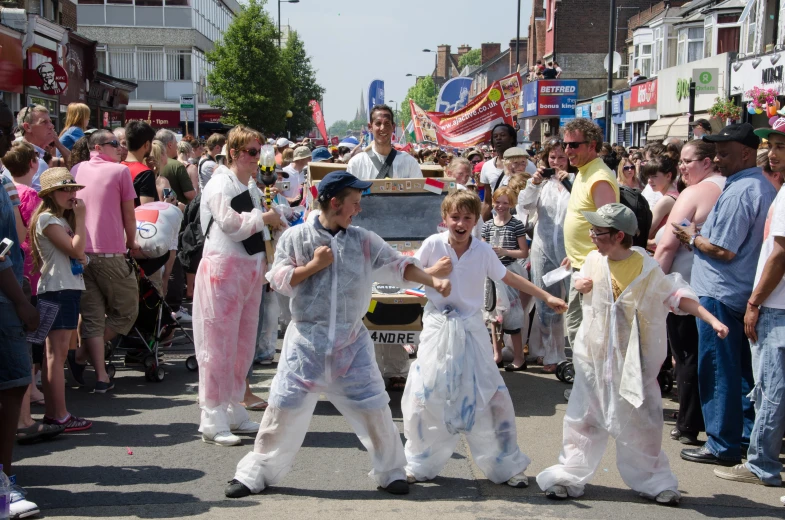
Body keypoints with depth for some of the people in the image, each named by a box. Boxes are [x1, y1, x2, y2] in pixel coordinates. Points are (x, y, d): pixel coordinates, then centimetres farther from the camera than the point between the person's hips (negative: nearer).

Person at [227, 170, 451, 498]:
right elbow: (278, 280, -4)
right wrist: (314, 266, -13)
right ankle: (255, 473, 14)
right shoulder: (295, 237, -3)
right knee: (284, 407, 0)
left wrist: (433, 281, -11)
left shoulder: (364, 240, 2)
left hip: (351, 342, 2)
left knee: (373, 407, 4)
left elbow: (399, 264, 0)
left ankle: (391, 471, 21)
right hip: (306, 339, -2)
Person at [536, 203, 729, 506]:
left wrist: (712, 320, -17)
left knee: (640, 421, 5)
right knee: (583, 418, 8)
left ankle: (653, 481, 20)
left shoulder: (646, 268, -12)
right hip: (595, 356, 3)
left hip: (634, 360, -3)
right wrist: (579, 285, -4)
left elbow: (677, 297, -9)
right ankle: (570, 476, 16)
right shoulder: (594, 261, -1)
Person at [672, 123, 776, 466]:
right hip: (746, 292, 9)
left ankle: (723, 444, 5)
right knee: (742, 367, 16)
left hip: (720, 293, -9)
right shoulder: (764, 187, 11)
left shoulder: (738, 192, -19)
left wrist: (693, 238, -5)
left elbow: (723, 251, -21)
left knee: (718, 370, -1)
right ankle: (748, 433, 24)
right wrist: (700, 234, 12)